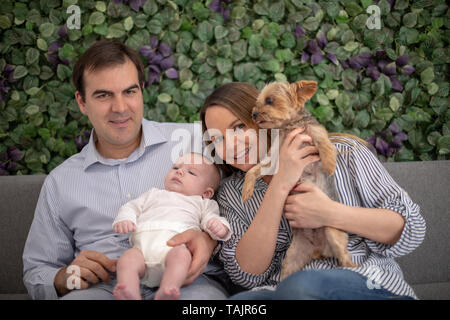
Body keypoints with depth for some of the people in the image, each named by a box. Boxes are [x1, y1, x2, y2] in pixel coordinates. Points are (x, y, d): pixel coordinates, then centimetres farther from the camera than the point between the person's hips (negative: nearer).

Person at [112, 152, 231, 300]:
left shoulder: (202, 203, 33)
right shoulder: (153, 194, 41)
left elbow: (211, 217, 17)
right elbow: (132, 207, 34)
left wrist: (220, 227, -10)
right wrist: (124, 220, 9)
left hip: (176, 245, -2)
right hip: (143, 243, 2)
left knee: (181, 254, -38)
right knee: (127, 259, -31)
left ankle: (165, 292, -58)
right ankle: (131, 295, -53)